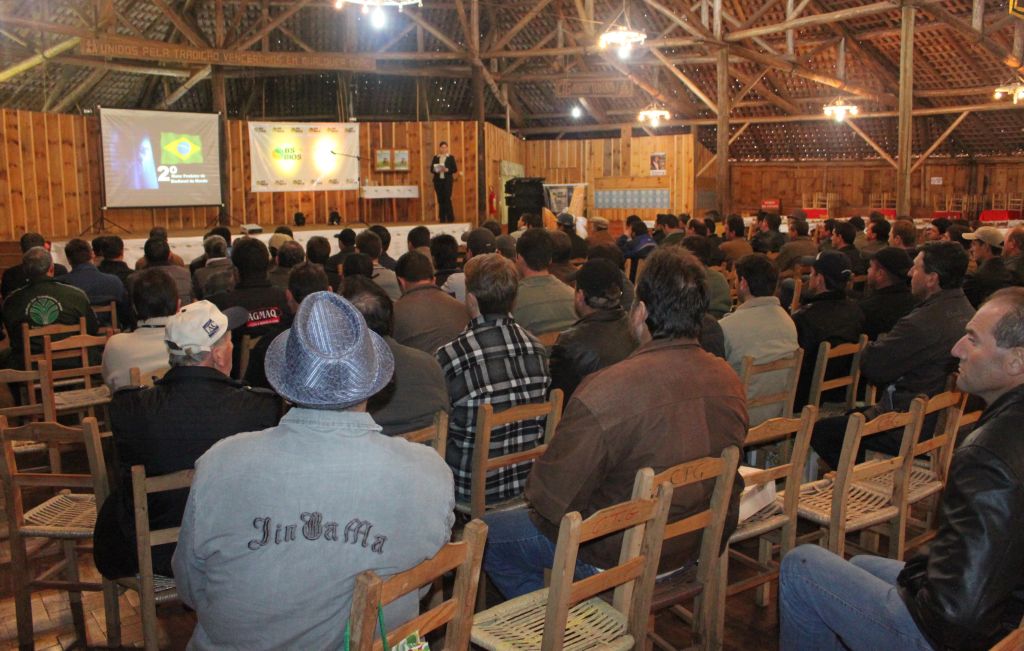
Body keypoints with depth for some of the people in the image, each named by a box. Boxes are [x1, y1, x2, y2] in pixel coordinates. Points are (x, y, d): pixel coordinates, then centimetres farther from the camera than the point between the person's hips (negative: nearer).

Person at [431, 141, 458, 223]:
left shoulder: (451, 157, 4)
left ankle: (450, 218, -4)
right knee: (440, 199, 3)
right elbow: (431, 169, 8)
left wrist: (447, 170, -17)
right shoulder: (435, 157, 10)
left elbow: (455, 169, -1)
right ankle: (442, 219, 8)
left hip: (447, 180, -3)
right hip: (438, 181, 3)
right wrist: (436, 170, -14)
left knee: (447, 199, -10)